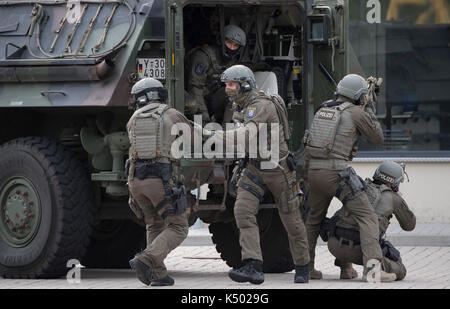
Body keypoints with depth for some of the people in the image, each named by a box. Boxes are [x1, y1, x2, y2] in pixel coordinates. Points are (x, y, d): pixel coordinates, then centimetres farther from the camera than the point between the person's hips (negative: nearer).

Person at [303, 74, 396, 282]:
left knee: (314, 220, 26)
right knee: (367, 218, -6)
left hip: (314, 171, 6)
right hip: (337, 174, -6)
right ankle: (372, 264, -24)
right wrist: (369, 111, 17)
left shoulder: (322, 109, 17)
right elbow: (377, 138, 7)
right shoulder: (356, 113, -2)